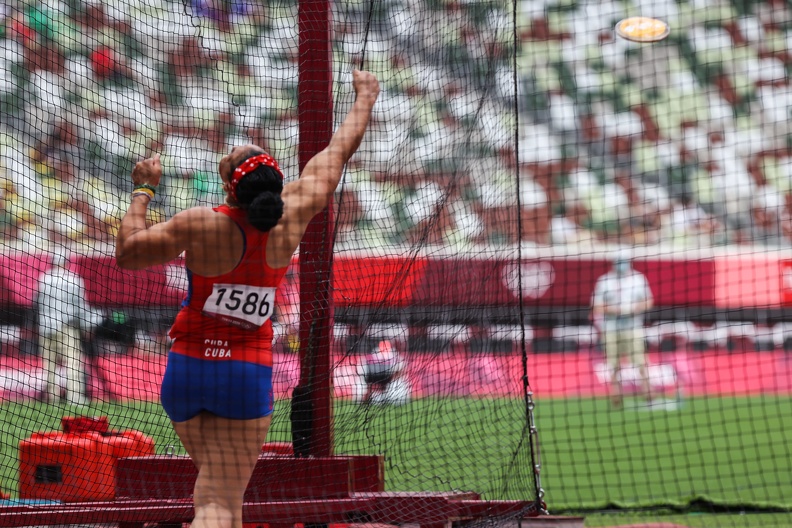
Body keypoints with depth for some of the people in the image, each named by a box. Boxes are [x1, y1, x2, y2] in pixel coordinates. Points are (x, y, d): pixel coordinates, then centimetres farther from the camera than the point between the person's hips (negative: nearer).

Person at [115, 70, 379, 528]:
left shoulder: (201, 224, -12)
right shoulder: (291, 217, -6)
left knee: (222, 490, 22)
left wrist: (143, 190, 9)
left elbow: (127, 252, -2)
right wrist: (365, 97, 24)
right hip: (247, 375, -1)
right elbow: (340, 151, 9)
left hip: (186, 370, 1)